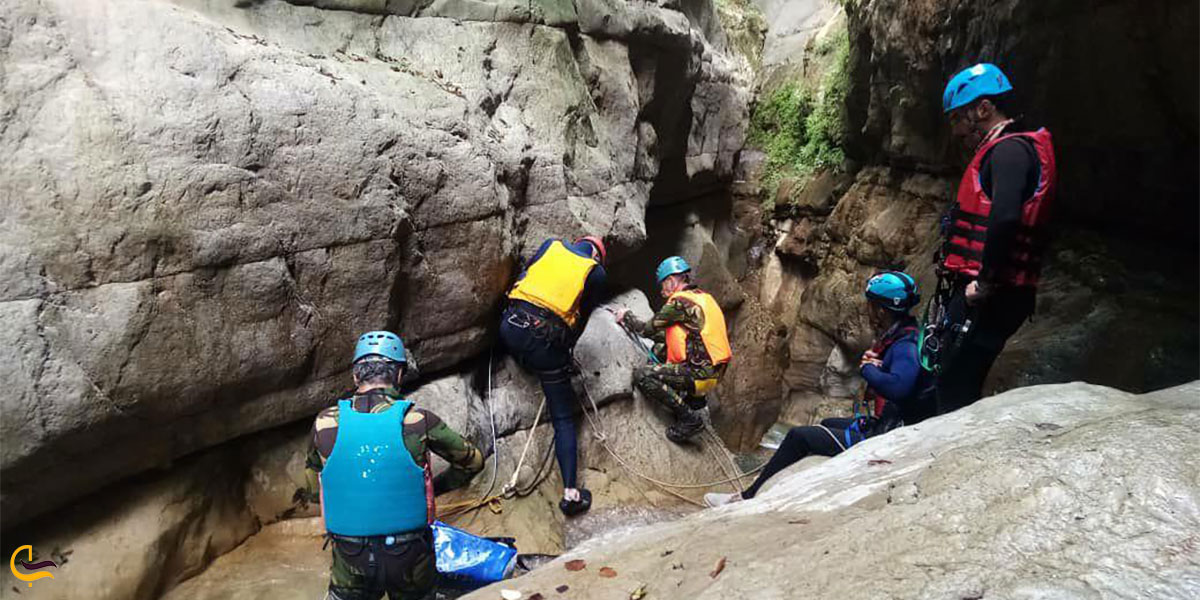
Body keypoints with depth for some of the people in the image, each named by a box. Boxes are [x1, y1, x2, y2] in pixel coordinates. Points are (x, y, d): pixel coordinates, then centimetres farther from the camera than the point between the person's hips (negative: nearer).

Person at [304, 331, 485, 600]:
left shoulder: (325, 423, -7)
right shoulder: (417, 421, -13)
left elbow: (315, 492, 7)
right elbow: (474, 461, 1)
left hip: (350, 560, 1)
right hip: (410, 558, -1)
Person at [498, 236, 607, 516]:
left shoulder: (552, 245, 15)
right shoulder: (596, 272, 9)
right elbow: (583, 317, 13)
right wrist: (567, 348, 26)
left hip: (511, 326, 2)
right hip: (547, 342, -2)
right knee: (564, 419, 7)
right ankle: (571, 491, 3)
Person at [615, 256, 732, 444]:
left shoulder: (680, 301, -13)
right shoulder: (703, 297, 15)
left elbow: (647, 330, -7)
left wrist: (626, 317, 14)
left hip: (701, 373, -9)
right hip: (713, 369, 9)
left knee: (642, 376, -13)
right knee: (659, 350, 23)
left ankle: (690, 418, -9)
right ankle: (693, 399, 19)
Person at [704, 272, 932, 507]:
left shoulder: (906, 347, -25)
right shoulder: (899, 337, 7)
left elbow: (898, 386, -44)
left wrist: (867, 368, -24)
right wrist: (871, 361, -5)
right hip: (886, 426, 11)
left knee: (798, 436, -5)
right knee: (828, 424, 31)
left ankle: (748, 498, 5)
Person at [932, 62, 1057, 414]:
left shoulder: (1010, 150, -10)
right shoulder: (1003, 151, 23)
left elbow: (1005, 218, -28)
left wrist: (986, 281, -21)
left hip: (987, 300, -10)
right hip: (977, 296, 10)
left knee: (953, 393, -8)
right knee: (953, 386, 14)